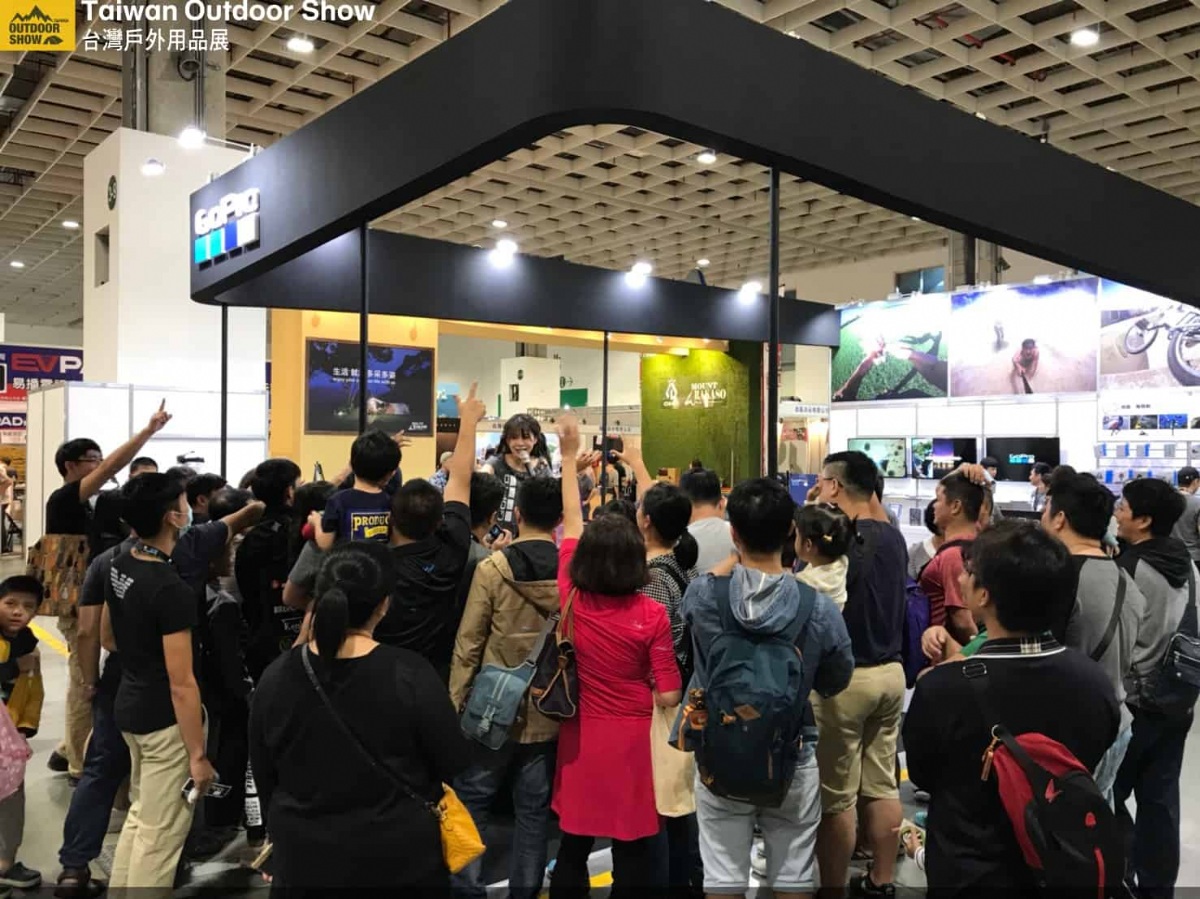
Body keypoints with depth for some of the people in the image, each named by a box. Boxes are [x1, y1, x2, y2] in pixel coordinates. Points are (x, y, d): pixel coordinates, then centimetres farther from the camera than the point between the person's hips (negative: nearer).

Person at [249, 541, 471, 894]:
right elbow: (454, 765, -10)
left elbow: (264, 777, 1)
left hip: (305, 859, 2)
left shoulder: (276, 676, -13)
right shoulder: (410, 675, -22)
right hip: (399, 859, -2)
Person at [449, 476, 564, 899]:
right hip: (549, 711, 2)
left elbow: (468, 644, -9)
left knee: (471, 801, 14)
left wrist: (454, 703, 0)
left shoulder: (492, 568, -12)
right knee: (534, 809, 13)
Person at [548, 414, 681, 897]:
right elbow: (668, 696, -14)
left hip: (582, 734, 3)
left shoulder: (571, 599, -8)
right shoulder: (652, 614, -16)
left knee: (573, 845, 16)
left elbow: (571, 522, 4)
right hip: (632, 737, -3)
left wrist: (570, 455, 12)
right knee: (633, 849, 10)